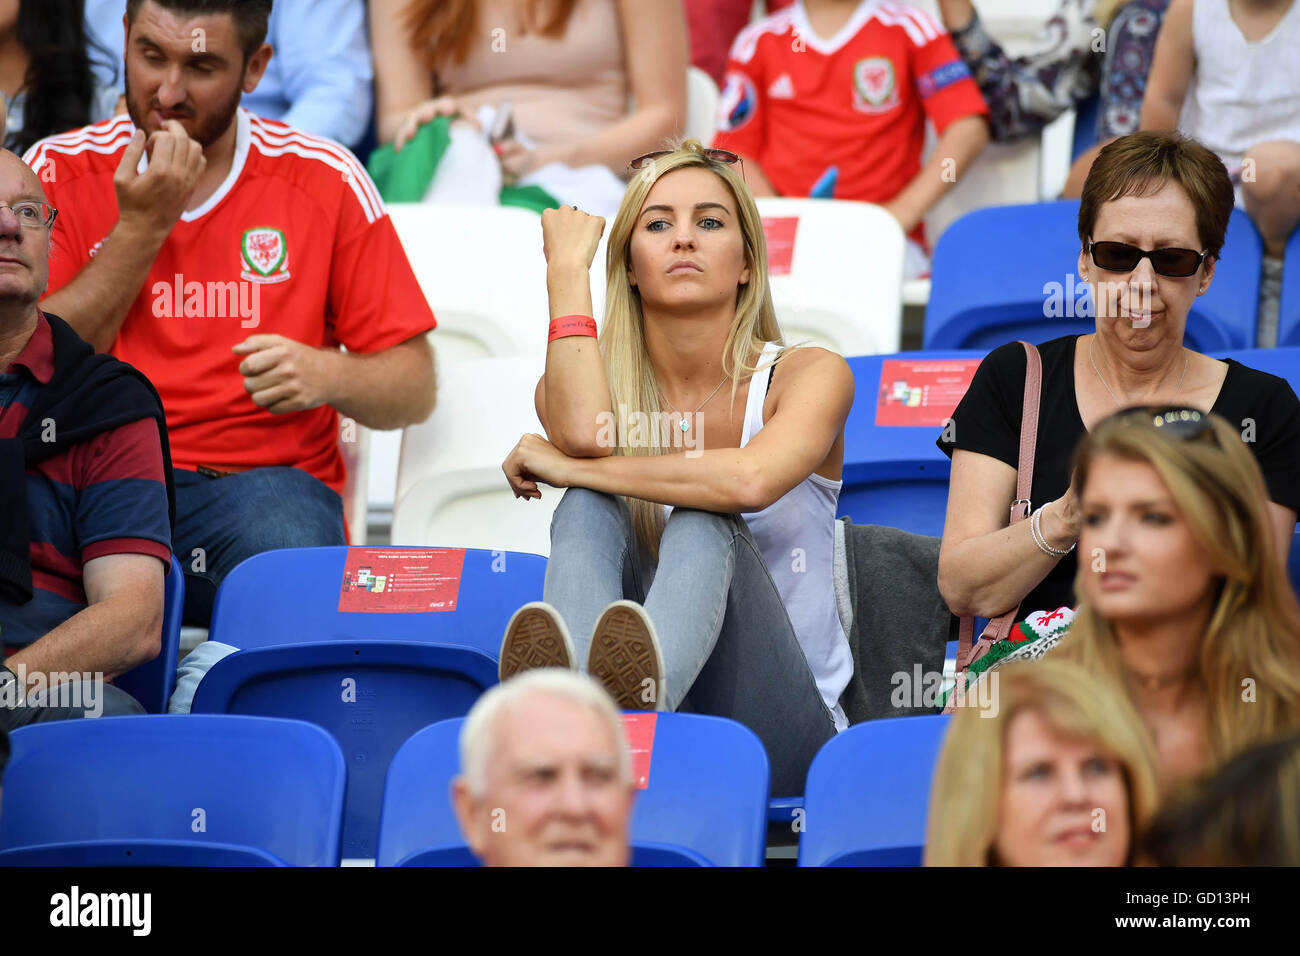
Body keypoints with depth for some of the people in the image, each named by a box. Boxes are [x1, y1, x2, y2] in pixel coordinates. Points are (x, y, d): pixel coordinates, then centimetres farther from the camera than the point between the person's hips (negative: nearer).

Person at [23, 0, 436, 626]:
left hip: (265, 476, 0)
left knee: (286, 545, -37)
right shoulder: (57, 173, 9)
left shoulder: (325, 181, 7)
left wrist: (327, 374, -15)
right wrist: (140, 230, -6)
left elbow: (414, 390, 8)